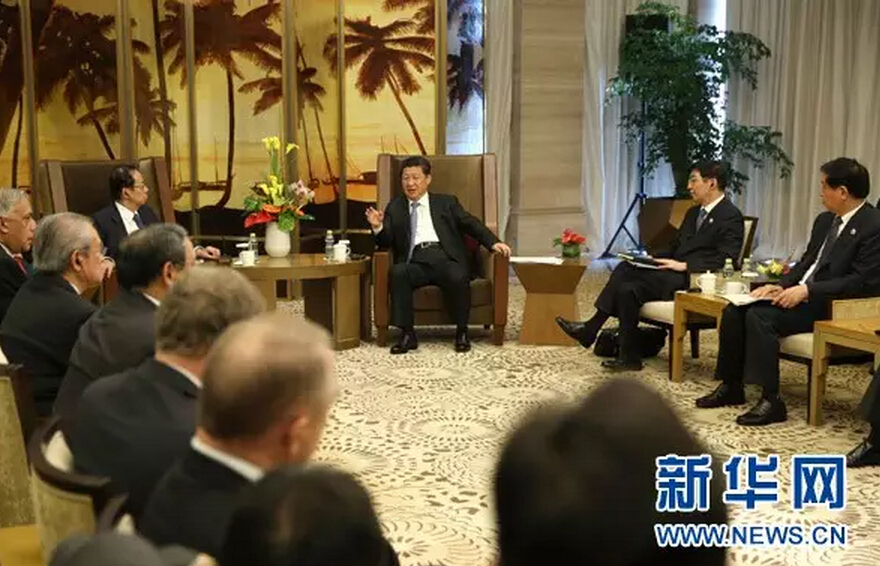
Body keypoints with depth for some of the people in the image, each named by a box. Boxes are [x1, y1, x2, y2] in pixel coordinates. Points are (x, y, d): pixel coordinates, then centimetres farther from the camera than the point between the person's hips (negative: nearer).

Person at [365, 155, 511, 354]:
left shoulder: (446, 202, 22)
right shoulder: (395, 207, 24)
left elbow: (471, 224, 10)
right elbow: (386, 242, 15)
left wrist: (493, 242, -7)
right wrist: (378, 227, -8)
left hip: (445, 258, -1)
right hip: (415, 261, 1)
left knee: (459, 277, -34)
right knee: (398, 272, -32)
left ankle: (461, 332, -13)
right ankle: (407, 334, -24)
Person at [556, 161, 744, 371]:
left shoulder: (730, 216, -6)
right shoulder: (694, 212, 22)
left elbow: (726, 261, -16)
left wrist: (685, 266, -19)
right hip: (674, 273, 9)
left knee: (626, 270, -22)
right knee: (628, 287, -15)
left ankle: (591, 330, -13)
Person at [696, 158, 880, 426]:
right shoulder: (825, 220, 16)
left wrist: (807, 290, -23)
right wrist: (781, 285, 1)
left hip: (832, 305, -9)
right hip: (801, 294, 9)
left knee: (760, 315, -28)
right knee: (734, 310, -8)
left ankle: (770, 400, -24)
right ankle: (731, 386, 2)